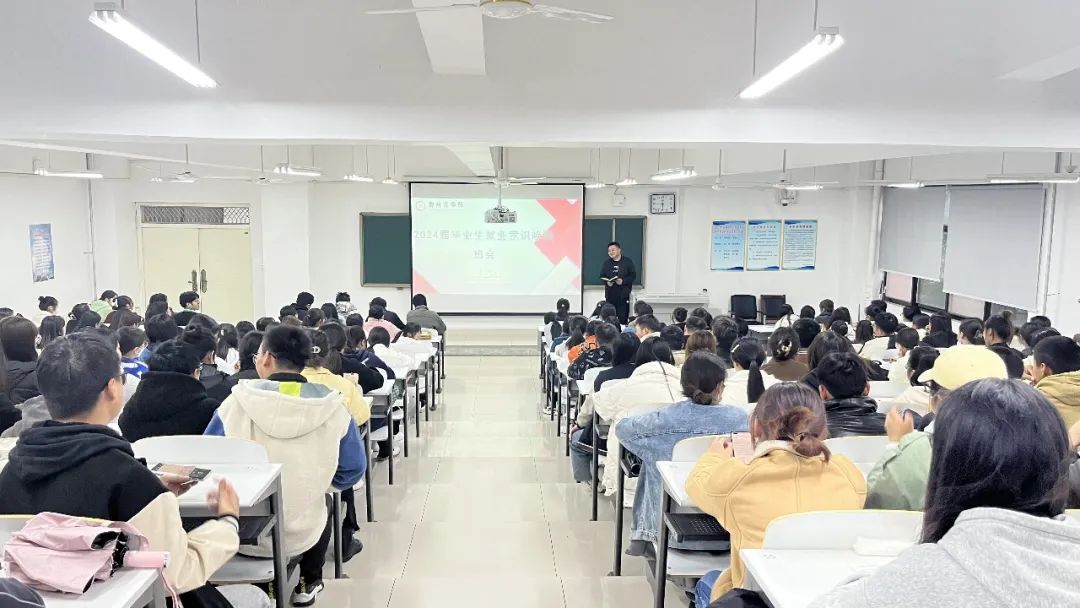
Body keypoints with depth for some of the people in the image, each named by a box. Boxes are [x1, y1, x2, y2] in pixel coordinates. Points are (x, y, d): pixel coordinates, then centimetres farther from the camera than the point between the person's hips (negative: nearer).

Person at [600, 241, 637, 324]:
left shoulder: (627, 261, 2)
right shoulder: (606, 263, 13)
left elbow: (633, 276, -1)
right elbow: (602, 276, 12)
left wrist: (623, 281, -16)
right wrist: (607, 282, -9)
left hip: (623, 295, -3)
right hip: (610, 295, 3)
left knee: (623, 318, -4)